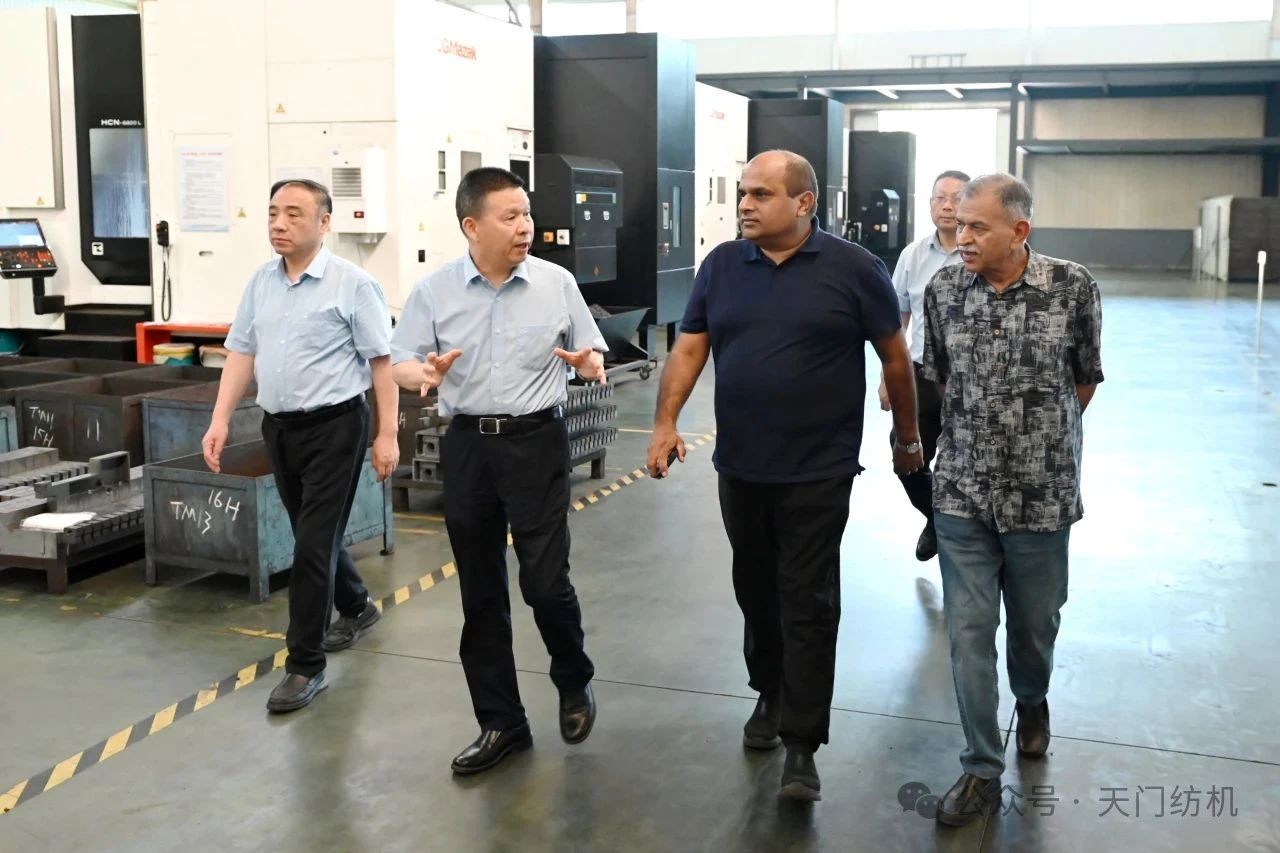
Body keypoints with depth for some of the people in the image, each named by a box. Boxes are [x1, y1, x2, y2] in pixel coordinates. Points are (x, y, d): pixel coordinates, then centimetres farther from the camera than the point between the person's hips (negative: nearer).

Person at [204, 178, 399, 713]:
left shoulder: (352, 284, -10)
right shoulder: (261, 282, 8)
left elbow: (381, 362, -10)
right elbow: (241, 354, 10)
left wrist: (387, 434, -13)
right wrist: (220, 421, 3)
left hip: (334, 427, -6)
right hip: (278, 427, 6)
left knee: (314, 543, -5)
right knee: (312, 535, 19)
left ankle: (305, 665, 4)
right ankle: (356, 607, 43)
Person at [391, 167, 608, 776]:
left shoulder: (557, 283, 0)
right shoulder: (433, 291, 0)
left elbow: (591, 354, 6)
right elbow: (401, 365, 1)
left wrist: (587, 363, -17)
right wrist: (426, 373, -22)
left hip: (537, 441, -2)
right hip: (467, 446, 2)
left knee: (545, 581, -3)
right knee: (480, 593, 8)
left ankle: (574, 682, 27)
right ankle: (501, 722, 21)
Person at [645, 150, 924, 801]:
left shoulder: (855, 270, -7)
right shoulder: (721, 265, 4)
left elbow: (894, 357, 2)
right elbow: (689, 348, 3)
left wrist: (908, 437, 8)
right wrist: (666, 421, -10)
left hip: (817, 472, -4)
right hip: (739, 466, 4)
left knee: (807, 602, 0)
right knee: (755, 590, 17)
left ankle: (801, 746, 7)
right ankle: (770, 694, 38)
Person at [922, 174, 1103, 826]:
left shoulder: (1073, 288, -10)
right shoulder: (943, 290, -4)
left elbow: (1085, 378, 5)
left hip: (1042, 492, -1)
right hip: (961, 491, 1)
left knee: (1034, 621, 16)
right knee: (968, 630, 2)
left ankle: (1032, 700, 48)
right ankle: (982, 771, 14)